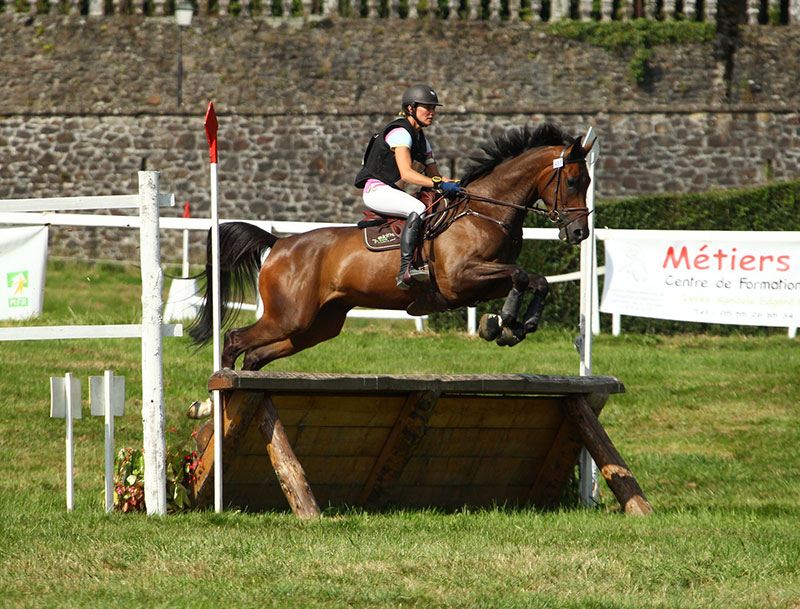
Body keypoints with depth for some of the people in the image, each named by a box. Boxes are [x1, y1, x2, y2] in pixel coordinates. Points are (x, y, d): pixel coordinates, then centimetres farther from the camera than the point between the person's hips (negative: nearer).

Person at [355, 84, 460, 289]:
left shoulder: (420, 139, 16)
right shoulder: (400, 132, -14)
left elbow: (434, 175, 15)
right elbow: (406, 173, -27)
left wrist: (453, 184, -4)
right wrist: (439, 184, -35)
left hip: (394, 193, 10)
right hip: (376, 190, -10)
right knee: (418, 209, -35)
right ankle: (405, 270, -46)